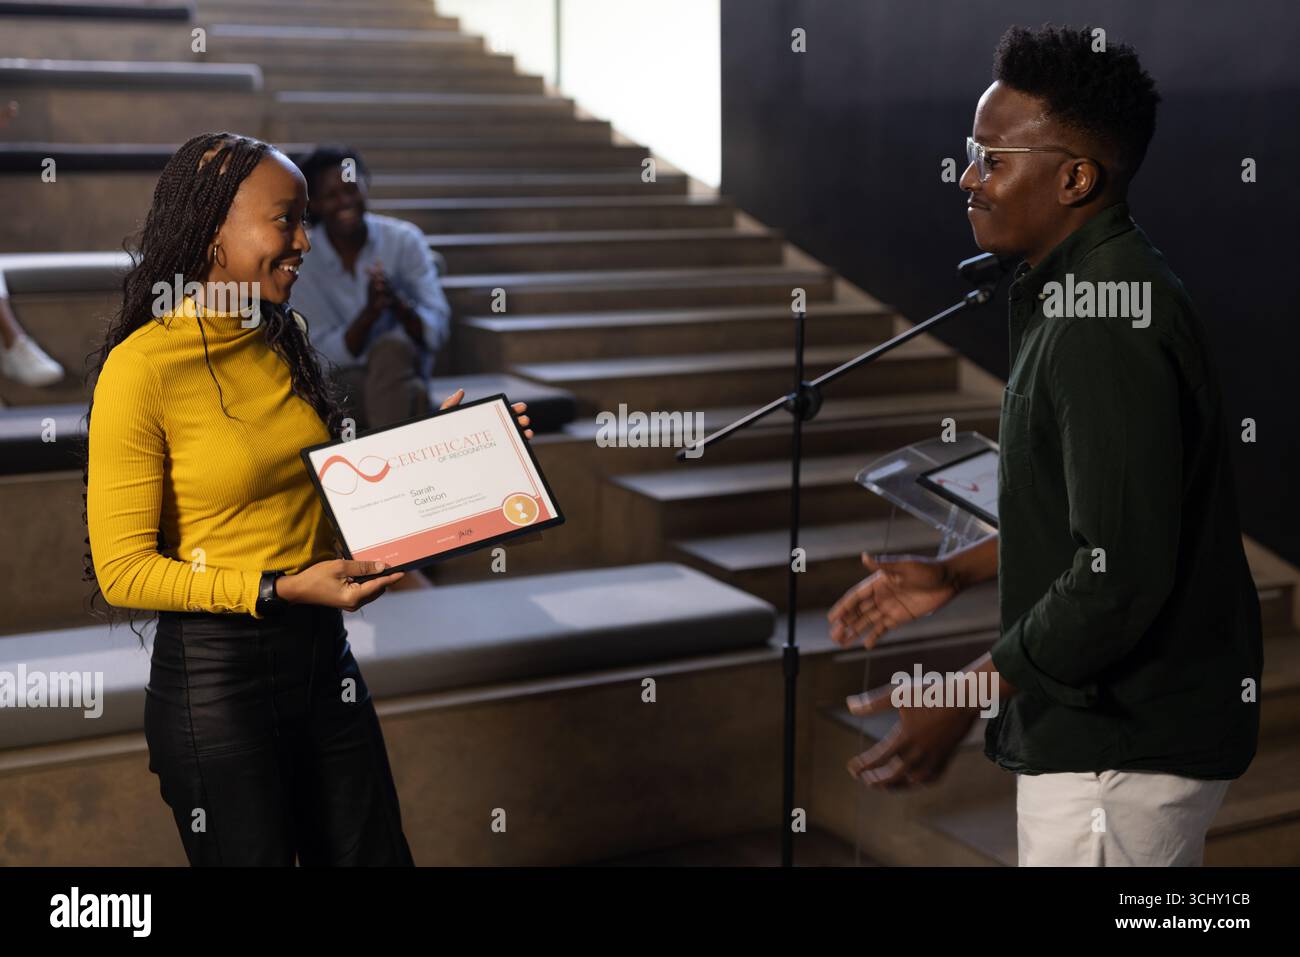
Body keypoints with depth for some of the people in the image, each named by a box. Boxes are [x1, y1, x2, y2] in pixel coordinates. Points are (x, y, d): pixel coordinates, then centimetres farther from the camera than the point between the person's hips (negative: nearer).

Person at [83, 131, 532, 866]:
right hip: (216, 672, -6)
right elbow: (122, 571, -15)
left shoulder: (285, 339, 4)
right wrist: (282, 589, -21)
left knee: (374, 853, 15)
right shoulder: (141, 366, -15)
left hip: (324, 653, 6)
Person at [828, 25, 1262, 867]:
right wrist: (957, 574, 16)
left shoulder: (1109, 329, -24)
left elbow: (1121, 575, -28)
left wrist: (970, 694, -20)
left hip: (1122, 751, -10)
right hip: (1127, 727, 10)